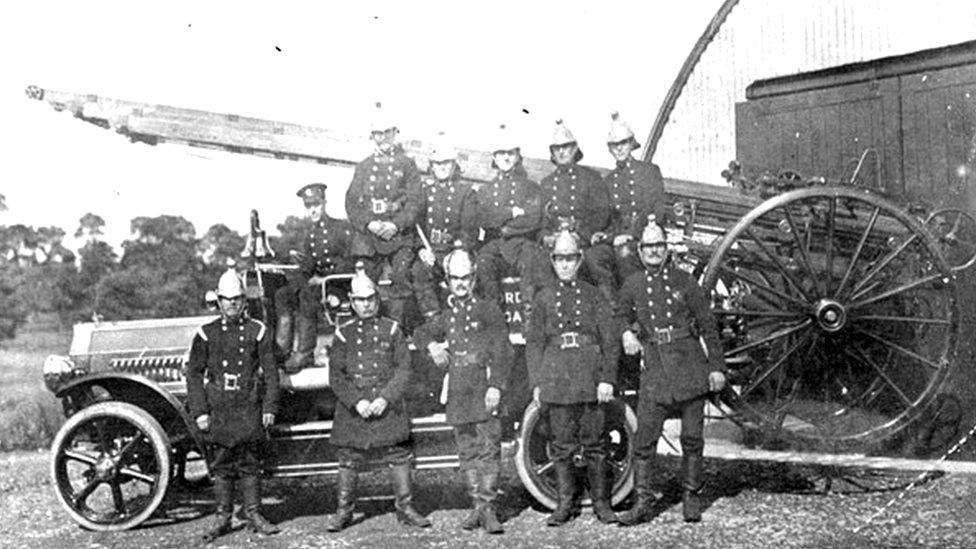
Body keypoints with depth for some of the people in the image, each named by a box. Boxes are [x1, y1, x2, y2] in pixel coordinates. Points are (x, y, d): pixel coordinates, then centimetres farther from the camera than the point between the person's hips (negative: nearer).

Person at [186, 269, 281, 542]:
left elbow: (270, 372, 4)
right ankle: (223, 518, 15)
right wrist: (199, 411, -2)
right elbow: (194, 373, 4)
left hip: (250, 410, 0)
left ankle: (253, 514, 15)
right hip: (219, 411, 0)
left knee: (250, 464, 5)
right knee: (221, 465, 6)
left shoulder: (257, 331, 3)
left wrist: (270, 407, -2)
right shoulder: (206, 333, 4)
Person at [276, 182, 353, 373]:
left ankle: (305, 353, -31)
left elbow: (350, 261, -12)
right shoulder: (311, 232, 17)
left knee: (307, 295, -33)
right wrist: (306, 277, -6)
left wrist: (326, 279, -19)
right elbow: (307, 265, 16)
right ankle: (281, 348, -18)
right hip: (318, 279, 7)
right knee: (282, 295, -14)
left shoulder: (342, 228, -4)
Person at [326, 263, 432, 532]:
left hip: (388, 406, 0)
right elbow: (335, 375, 0)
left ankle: (405, 508, 15)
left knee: (399, 457, 2)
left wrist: (385, 398, -14)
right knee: (348, 459, 4)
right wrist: (357, 401, -13)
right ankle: (344, 511, 17)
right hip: (352, 408, 0)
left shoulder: (392, 329, 5)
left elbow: (403, 370, -1)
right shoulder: (344, 333, 5)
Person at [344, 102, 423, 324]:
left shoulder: (407, 165, 9)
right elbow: (351, 201, 9)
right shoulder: (363, 166, 16)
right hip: (368, 234, 2)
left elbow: (415, 200, 1)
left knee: (401, 281, -11)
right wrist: (368, 223, -8)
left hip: (400, 234, -2)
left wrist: (396, 224, -13)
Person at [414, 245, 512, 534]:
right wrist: (432, 345, 8)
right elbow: (420, 333, 31)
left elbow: (502, 351, -5)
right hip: (458, 395, 5)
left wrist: (496, 385, -15)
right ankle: (477, 505, 15)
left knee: (489, 449, -8)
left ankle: (488, 506, -7)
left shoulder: (489, 310, 1)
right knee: (467, 452, 8)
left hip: (484, 390, -5)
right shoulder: (447, 316, 16)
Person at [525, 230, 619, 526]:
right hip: (557, 378, 1)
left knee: (594, 443, 3)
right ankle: (566, 502, 14)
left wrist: (607, 379, -5)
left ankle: (600, 501, 13)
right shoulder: (543, 297, 9)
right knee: (562, 445, 4)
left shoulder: (593, 295, 6)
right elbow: (533, 342, 9)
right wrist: (536, 382, 2)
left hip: (591, 378, -1)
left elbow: (610, 340, 3)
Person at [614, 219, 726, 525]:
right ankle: (642, 502, 4)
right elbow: (620, 316, 24)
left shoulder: (684, 281, 3)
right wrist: (626, 333, 0)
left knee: (692, 437, 4)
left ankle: (691, 499, 17)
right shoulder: (632, 286, 7)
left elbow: (707, 325, 5)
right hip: (654, 367, 1)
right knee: (644, 439, -4)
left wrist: (716, 367, 0)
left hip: (690, 365, -1)